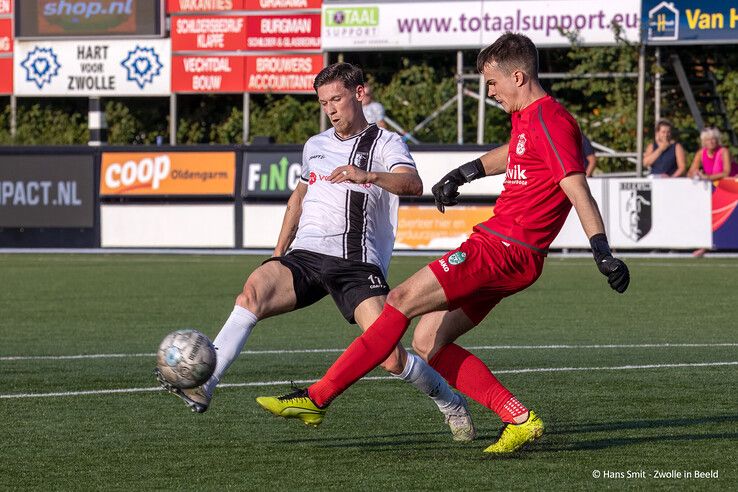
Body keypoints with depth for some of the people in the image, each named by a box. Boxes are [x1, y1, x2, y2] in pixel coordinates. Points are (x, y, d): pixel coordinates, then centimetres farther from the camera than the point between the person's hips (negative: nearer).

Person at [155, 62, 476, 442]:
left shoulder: (385, 143, 4)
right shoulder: (315, 146, 22)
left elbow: (413, 184, -16)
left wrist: (366, 175, -34)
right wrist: (278, 253, 31)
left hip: (359, 264, -4)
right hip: (306, 255, 4)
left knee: (390, 357, -16)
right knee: (252, 292, -28)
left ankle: (453, 406, 12)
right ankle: (202, 385, -38)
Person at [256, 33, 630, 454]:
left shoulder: (551, 122, -13)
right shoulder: (525, 116, 17)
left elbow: (578, 190, -23)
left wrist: (603, 252, -31)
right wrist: (464, 173, 34)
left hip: (503, 250, -11)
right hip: (500, 249, 11)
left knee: (402, 300, -15)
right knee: (427, 343, 4)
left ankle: (318, 398, -13)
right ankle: (519, 419, -1)